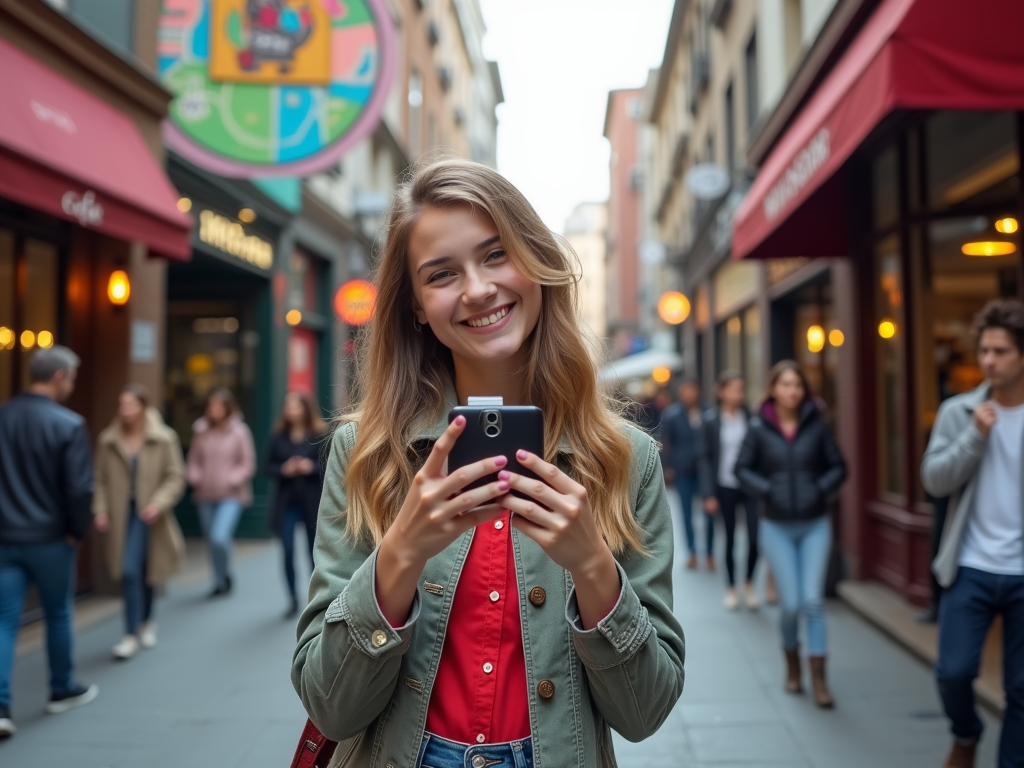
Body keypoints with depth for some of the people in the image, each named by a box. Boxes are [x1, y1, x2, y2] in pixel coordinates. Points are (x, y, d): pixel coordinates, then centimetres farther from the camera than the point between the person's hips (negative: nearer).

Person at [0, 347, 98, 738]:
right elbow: (79, 488, -17)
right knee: (57, 615, 14)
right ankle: (63, 690, 30)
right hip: (49, 538, -3)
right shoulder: (69, 424, -15)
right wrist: (77, 531, -3)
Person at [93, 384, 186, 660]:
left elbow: (176, 477, -3)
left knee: (132, 571, -8)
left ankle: (133, 634, 9)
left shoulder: (164, 438, -4)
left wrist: (159, 503, -15)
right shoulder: (108, 440, 2)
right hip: (121, 516, 3)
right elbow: (101, 480, 6)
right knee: (129, 573, 4)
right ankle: (145, 623, 25)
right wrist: (100, 510, -4)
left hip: (147, 515, -2)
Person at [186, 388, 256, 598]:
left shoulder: (239, 431, -5)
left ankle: (225, 576, 7)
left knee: (220, 538, -19)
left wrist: (231, 480, -15)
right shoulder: (201, 431, 5)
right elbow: (193, 460, 12)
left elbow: (248, 463, -4)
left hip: (231, 496, -4)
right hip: (206, 496, 4)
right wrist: (195, 477, -6)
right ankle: (220, 582, 29)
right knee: (212, 541, 12)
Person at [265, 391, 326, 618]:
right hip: (286, 500, 2)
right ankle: (293, 599, 12)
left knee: (314, 550, 11)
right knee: (288, 551, -4)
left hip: (312, 500, -2)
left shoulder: (320, 435, -6)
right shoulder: (278, 436, 2)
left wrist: (312, 467, -21)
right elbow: (268, 467, 5)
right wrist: (283, 470, -14)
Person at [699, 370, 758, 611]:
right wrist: (708, 494, -6)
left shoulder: (751, 417, -1)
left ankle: (749, 584, 20)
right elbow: (705, 458, -2)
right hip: (725, 487, 0)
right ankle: (731, 588, 27)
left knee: (755, 536, -5)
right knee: (730, 539, 10)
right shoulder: (711, 420, -3)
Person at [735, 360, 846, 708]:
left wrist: (821, 489, -10)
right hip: (777, 526, 0)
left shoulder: (817, 426, -2)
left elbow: (838, 467, 6)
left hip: (815, 525, 1)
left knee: (813, 600, -4)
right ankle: (792, 666, 28)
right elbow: (742, 469, 1)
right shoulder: (759, 428, -4)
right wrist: (766, 491, -12)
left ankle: (818, 679, 5)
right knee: (790, 603, 2)